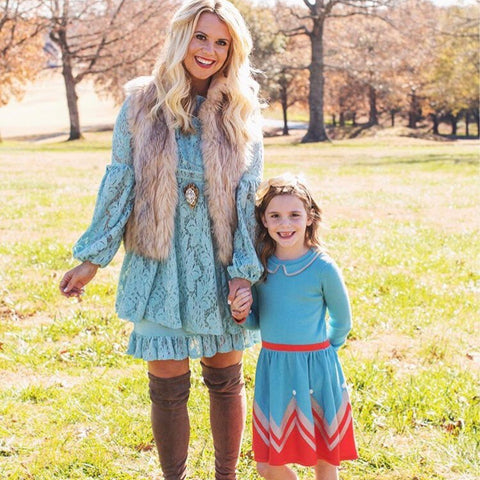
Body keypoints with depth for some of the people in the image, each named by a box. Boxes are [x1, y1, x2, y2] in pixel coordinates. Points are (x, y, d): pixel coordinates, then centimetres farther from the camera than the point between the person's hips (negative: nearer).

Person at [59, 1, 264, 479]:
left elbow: (249, 195, -2)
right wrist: (92, 259, 1)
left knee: (226, 380, 12)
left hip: (220, 264, 1)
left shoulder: (240, 112, 0)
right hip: (159, 265, -1)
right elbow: (118, 184, 1)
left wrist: (244, 271, -9)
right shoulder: (141, 104, -2)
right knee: (167, 386, 6)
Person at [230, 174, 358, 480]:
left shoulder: (322, 267, -12)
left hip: (314, 367, -3)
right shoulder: (259, 263, -1)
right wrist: (241, 315, -11)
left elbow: (341, 321, 2)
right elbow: (257, 321, 9)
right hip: (273, 367, 4)